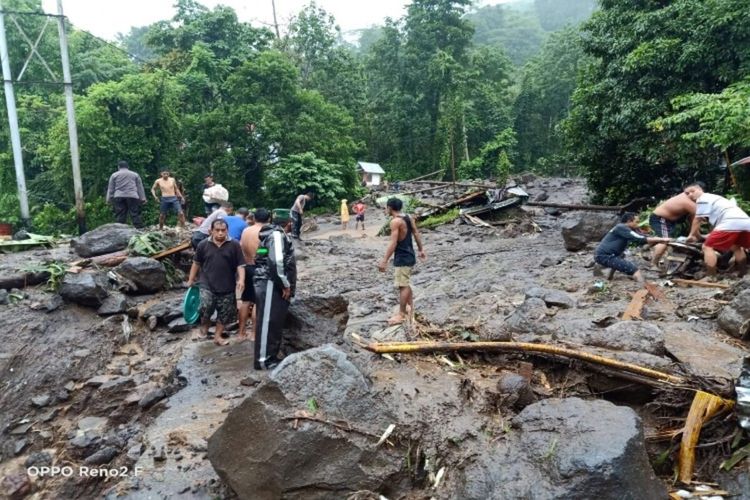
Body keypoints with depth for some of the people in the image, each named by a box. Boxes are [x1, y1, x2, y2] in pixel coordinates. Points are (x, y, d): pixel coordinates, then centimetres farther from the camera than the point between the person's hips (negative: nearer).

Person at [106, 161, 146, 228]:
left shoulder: (114, 175, 14)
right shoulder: (135, 174, 15)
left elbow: (110, 189, 12)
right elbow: (140, 187, 13)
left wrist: (109, 199, 13)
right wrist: (142, 198, 13)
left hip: (119, 197, 1)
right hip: (132, 196, 0)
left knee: (120, 216, 0)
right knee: (135, 215, -4)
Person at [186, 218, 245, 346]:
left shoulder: (234, 245, -3)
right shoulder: (203, 245, 2)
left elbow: (240, 265, -2)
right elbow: (196, 263, 12)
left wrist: (241, 280, -15)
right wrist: (191, 279, 14)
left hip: (227, 287, 1)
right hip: (207, 285, 0)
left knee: (224, 313, 6)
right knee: (206, 307, -16)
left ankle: (218, 336, 23)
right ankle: (204, 326, 14)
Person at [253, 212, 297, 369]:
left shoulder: (278, 234, 19)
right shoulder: (276, 234, -13)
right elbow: (276, 261, -25)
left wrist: (286, 285, 16)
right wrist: (285, 284, -17)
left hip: (275, 285, 10)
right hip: (270, 284, -10)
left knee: (275, 322, 14)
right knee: (268, 322, -5)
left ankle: (271, 357, 23)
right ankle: (263, 360, 1)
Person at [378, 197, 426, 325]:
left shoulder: (395, 221, -19)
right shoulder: (408, 218, 8)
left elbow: (393, 243, -23)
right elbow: (417, 234, 13)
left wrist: (384, 261, -23)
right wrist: (421, 250, 22)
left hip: (402, 258, -10)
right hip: (409, 256, 10)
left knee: (403, 286, -3)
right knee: (406, 284, 20)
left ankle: (401, 315, 4)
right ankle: (410, 309, 30)